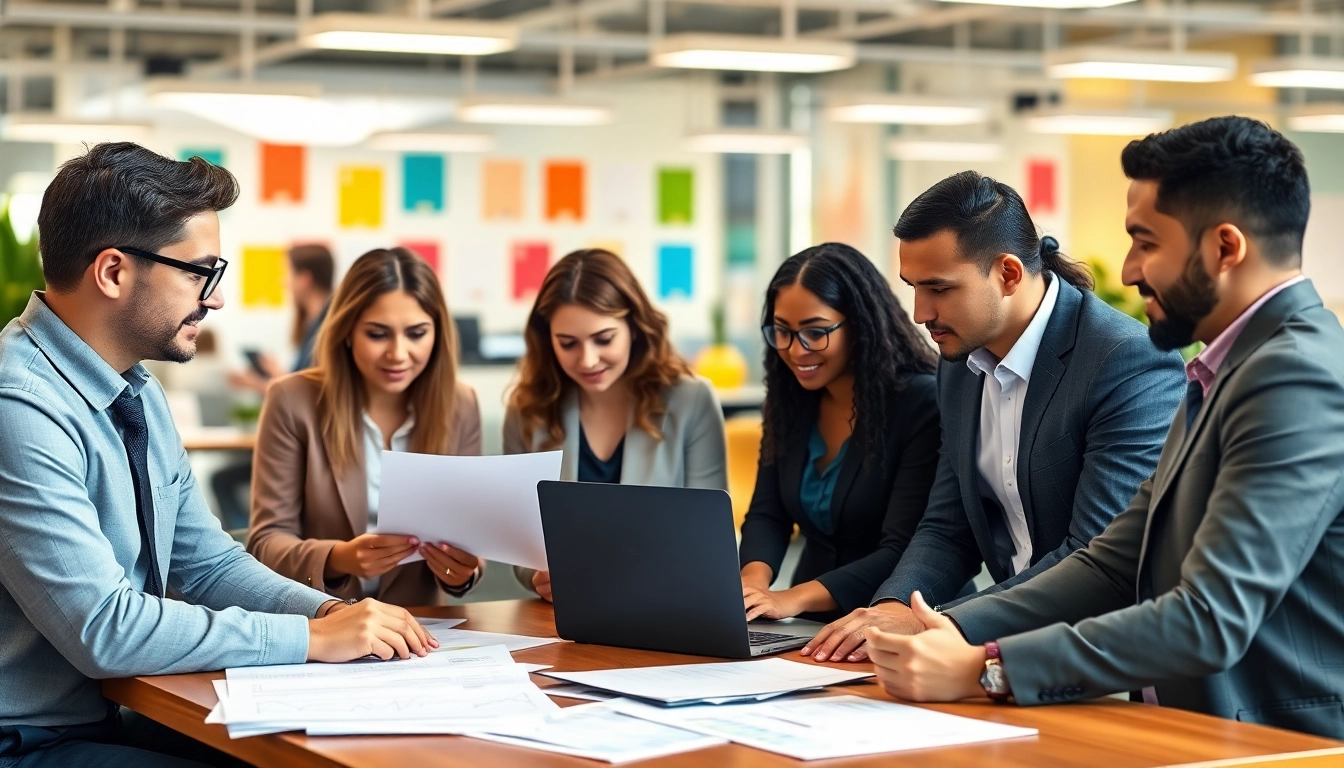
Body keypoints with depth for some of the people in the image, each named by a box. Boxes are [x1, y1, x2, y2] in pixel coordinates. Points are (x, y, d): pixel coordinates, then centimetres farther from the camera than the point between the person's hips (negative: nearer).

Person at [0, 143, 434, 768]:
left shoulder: (140, 393, 9)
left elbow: (209, 562, 16)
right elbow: (102, 629, -26)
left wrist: (330, 611, -3)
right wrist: (313, 637, -19)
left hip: (119, 715, 9)